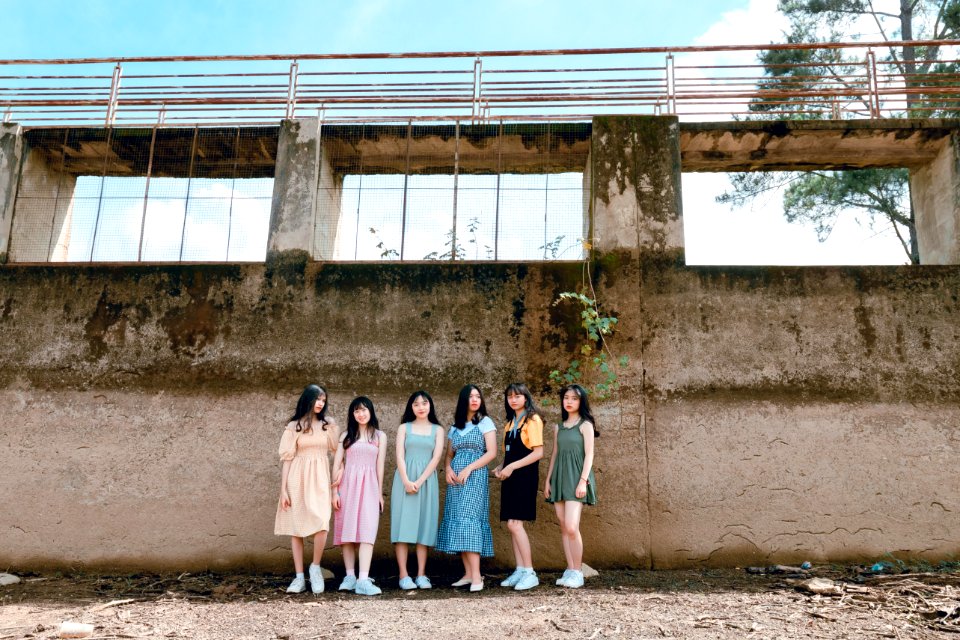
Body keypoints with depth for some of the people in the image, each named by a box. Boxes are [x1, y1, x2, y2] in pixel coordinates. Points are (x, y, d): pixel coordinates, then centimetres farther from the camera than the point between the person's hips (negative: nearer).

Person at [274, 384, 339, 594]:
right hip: (298, 478, -1)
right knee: (296, 528, 1)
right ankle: (299, 577, 9)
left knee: (321, 524, -16)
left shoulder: (327, 425, 11)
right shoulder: (294, 426, 4)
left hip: (319, 478, 1)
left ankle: (315, 567, 6)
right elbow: (287, 458, 1)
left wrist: (333, 428, 2)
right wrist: (283, 489, -3)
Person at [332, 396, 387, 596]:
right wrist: (335, 491, -2)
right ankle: (350, 576, 12)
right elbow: (337, 465, 6)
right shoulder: (346, 436, 11)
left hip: (369, 486, -1)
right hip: (348, 484, 2)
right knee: (347, 529, 2)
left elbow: (380, 465, 9)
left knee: (367, 531, -11)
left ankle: (363, 580, -18)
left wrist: (380, 493, 8)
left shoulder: (380, 436, 10)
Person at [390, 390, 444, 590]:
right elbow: (399, 456, 0)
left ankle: (421, 575, 4)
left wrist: (419, 482, -11)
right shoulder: (404, 428, 9)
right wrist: (407, 481, -14)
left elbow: (436, 457, -1)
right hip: (405, 479, -1)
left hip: (427, 480, 1)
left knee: (424, 525, 0)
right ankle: (404, 575, -4)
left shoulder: (437, 430, 10)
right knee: (403, 523, -6)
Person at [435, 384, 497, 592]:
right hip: (455, 478, 6)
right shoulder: (455, 426, 17)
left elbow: (492, 453, -6)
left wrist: (468, 469, -13)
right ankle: (468, 573, 5)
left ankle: (476, 576, -16)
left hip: (475, 476, -5)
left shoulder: (485, 422, 3)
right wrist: (448, 469, -3)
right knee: (456, 522, 1)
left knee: (468, 520, -16)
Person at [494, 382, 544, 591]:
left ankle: (530, 573, -7)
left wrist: (512, 466, -16)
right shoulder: (510, 423, 18)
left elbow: (538, 452, -14)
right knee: (513, 525, 5)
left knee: (514, 523, -13)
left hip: (525, 476, -7)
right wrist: (501, 467, 3)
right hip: (510, 477, 7)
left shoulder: (532, 420, -5)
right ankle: (520, 570, 11)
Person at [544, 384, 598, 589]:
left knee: (571, 527, -15)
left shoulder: (585, 425, 0)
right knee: (564, 528, 4)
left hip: (576, 478, -6)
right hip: (559, 478, 6)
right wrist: (548, 480, 12)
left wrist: (583, 480, -15)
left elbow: (589, 454, -6)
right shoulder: (558, 427, 16)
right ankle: (570, 570, 10)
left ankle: (577, 572, -4)